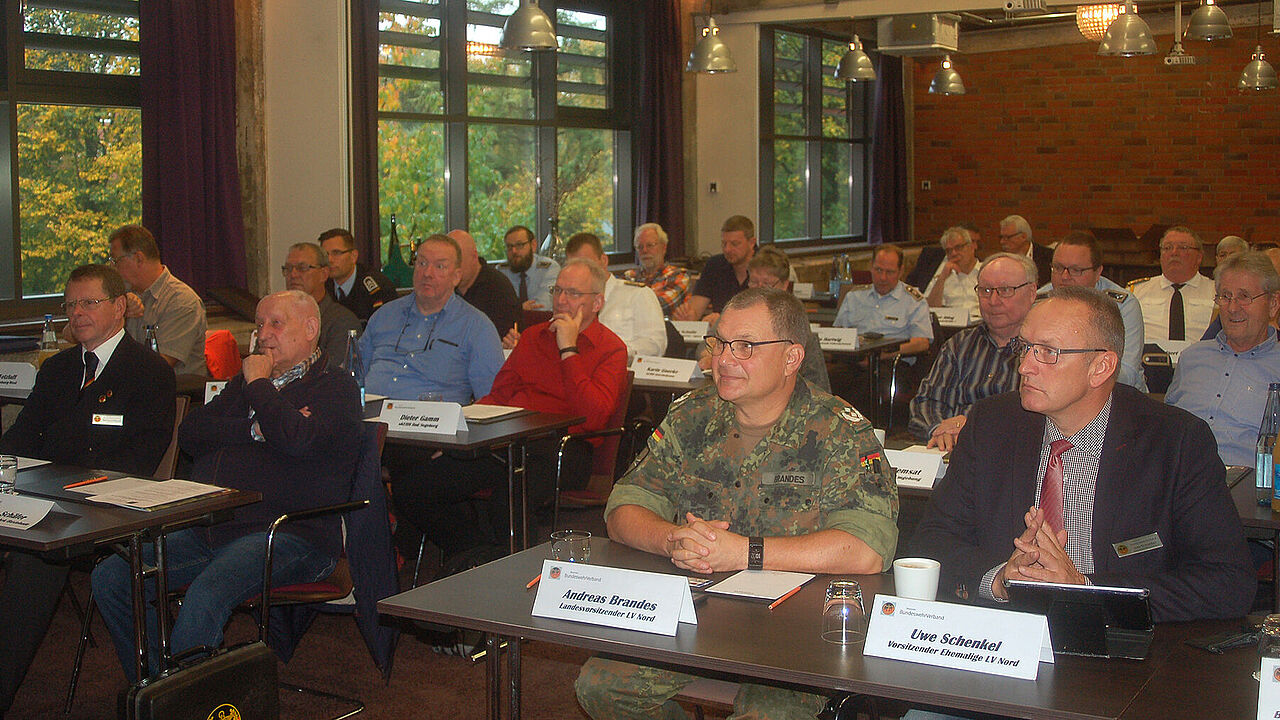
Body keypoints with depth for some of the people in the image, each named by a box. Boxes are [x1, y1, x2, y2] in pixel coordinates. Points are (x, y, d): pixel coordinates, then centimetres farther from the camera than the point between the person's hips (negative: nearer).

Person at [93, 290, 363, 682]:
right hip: (209, 528, 8)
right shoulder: (248, 380, 26)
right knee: (111, 576, -8)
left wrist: (258, 383, -3)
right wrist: (254, 430, -3)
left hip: (292, 534, -8)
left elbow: (297, 440, -18)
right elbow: (190, 433, 13)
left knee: (204, 597, -33)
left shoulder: (334, 386, 3)